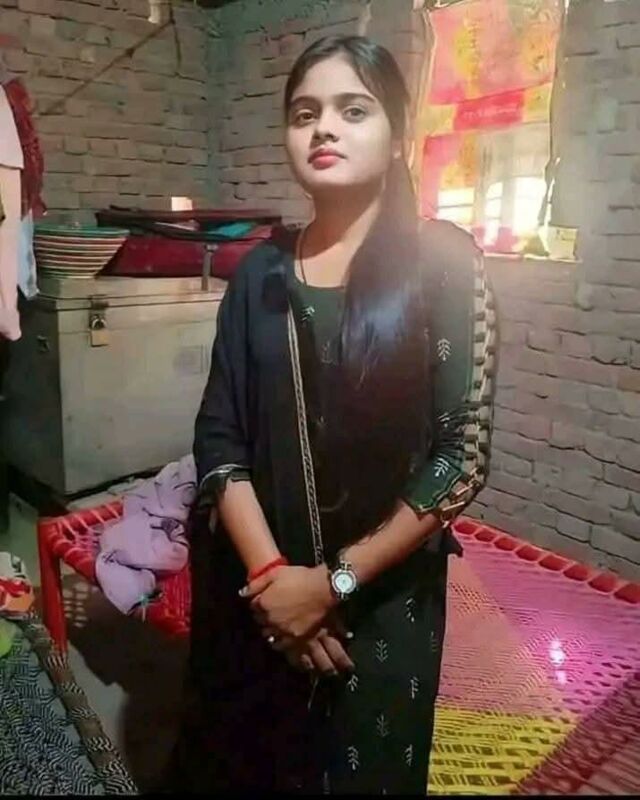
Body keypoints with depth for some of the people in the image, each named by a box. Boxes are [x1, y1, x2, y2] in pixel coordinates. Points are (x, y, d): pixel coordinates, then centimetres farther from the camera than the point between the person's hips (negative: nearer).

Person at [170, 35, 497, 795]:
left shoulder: (443, 260, -9)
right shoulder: (261, 271, 1)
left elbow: (465, 453, -13)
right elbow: (218, 437, -3)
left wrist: (335, 581, -14)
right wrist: (269, 572, -14)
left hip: (381, 596, -2)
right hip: (253, 591, 3)